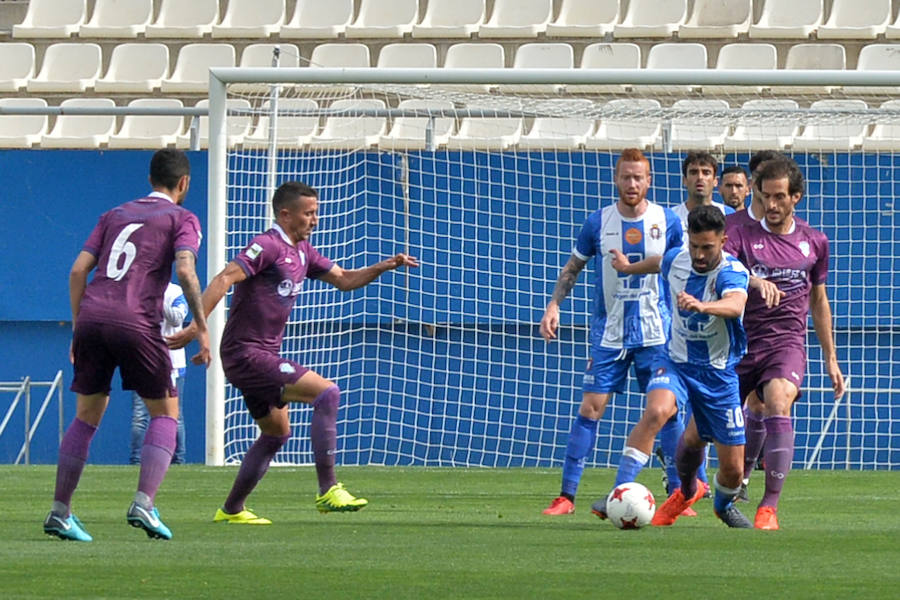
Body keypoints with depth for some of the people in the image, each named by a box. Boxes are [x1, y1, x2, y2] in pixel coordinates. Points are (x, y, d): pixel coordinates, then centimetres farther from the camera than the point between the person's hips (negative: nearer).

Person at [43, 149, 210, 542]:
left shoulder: (115, 215, 24)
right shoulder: (182, 220, 10)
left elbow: (79, 270, 15)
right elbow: (185, 271, -8)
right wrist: (201, 328, -4)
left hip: (91, 318, 5)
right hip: (136, 323, -5)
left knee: (87, 416, 14)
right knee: (165, 413, 8)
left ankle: (59, 511, 10)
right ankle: (144, 503, -9)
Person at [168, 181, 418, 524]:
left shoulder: (301, 252, 15)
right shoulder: (267, 247, -15)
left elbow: (344, 280, 24)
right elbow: (224, 279, -24)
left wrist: (384, 267, 7)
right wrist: (195, 326, -34)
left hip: (264, 356, 11)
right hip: (246, 355, -11)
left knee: (277, 432, 21)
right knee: (326, 393, -18)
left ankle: (231, 510, 28)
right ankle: (328, 491, -18)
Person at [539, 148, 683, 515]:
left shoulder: (667, 222, -1)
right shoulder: (598, 222, -1)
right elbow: (572, 268, 10)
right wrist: (554, 305, -2)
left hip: (656, 333, 0)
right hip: (609, 332, 0)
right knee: (591, 408, -5)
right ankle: (567, 495, -2)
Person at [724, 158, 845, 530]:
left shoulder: (814, 242, 9)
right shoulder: (742, 236, 0)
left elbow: (818, 301, 21)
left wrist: (830, 358, 22)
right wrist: (754, 280, -41)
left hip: (787, 343, -1)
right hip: (743, 342, 1)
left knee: (778, 404, -27)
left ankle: (770, 507, -30)